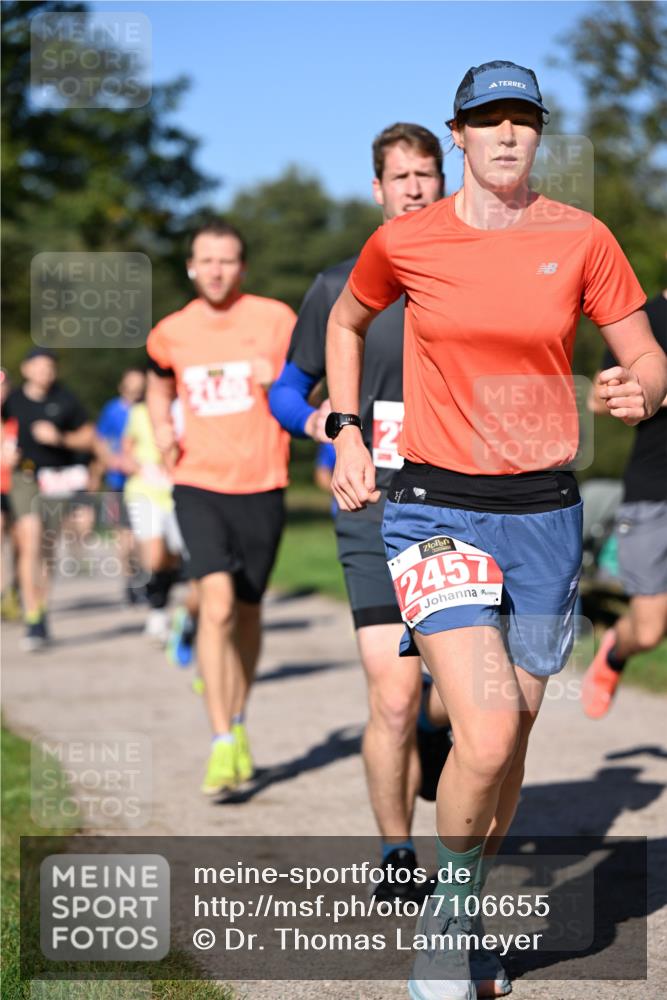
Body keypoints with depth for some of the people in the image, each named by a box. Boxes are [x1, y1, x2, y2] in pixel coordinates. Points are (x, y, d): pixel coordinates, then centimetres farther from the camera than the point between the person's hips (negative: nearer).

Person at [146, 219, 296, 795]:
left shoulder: (275, 319, -2)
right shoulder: (172, 333, 4)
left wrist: (279, 381, -16)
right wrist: (162, 427, 8)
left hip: (262, 486, 1)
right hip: (198, 486, 0)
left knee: (247, 610, 11)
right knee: (217, 603, -17)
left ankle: (239, 723, 33)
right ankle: (222, 744, -16)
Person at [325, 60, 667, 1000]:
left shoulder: (581, 238, -1)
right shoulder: (404, 242, -2)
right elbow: (346, 322, 18)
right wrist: (346, 432, 9)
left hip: (544, 510, 2)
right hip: (437, 507, -2)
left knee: (513, 737, 10)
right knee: (487, 734, -18)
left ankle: (463, 916, 34)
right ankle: (450, 910, 8)